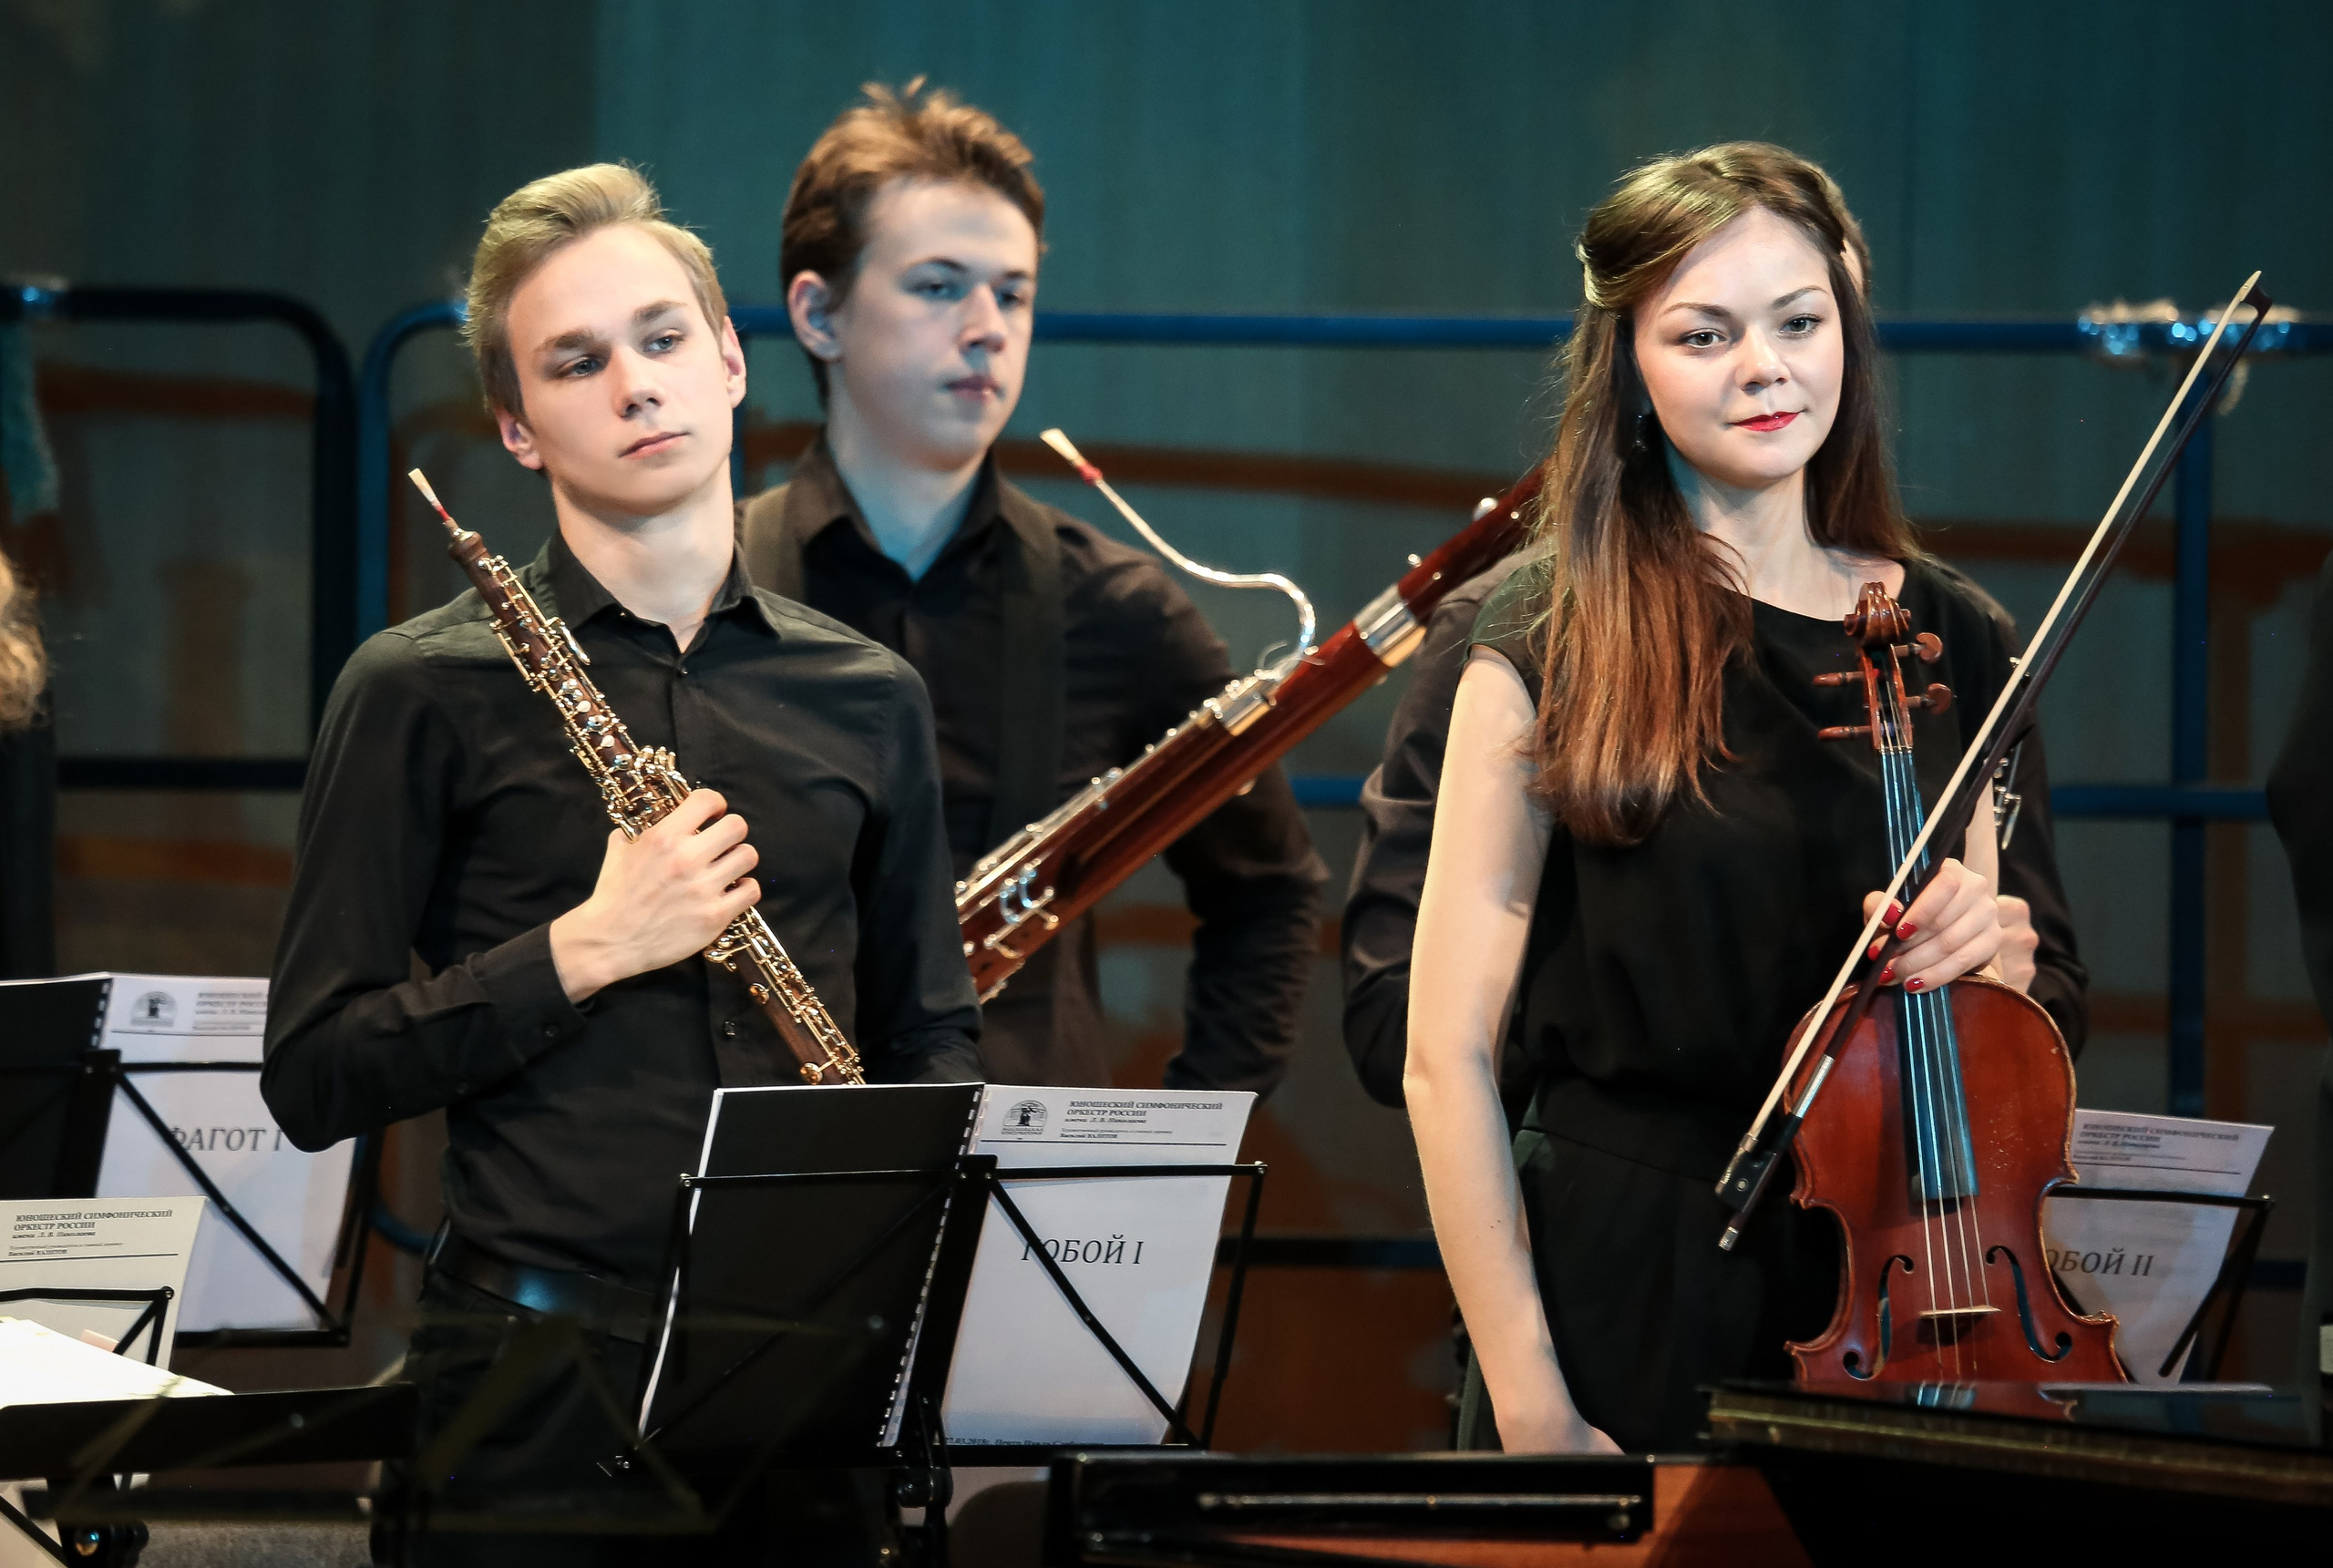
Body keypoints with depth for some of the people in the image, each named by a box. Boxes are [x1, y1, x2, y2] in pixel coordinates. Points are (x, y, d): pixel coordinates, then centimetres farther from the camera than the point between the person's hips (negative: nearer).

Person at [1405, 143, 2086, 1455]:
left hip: (1887, 1300, 4)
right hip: (1629, 1302, -4)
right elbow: (1449, 1054, -8)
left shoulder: (1949, 642, 7)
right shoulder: (1556, 641, -5)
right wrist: (1530, 1407, -15)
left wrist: (1977, 938, -5)